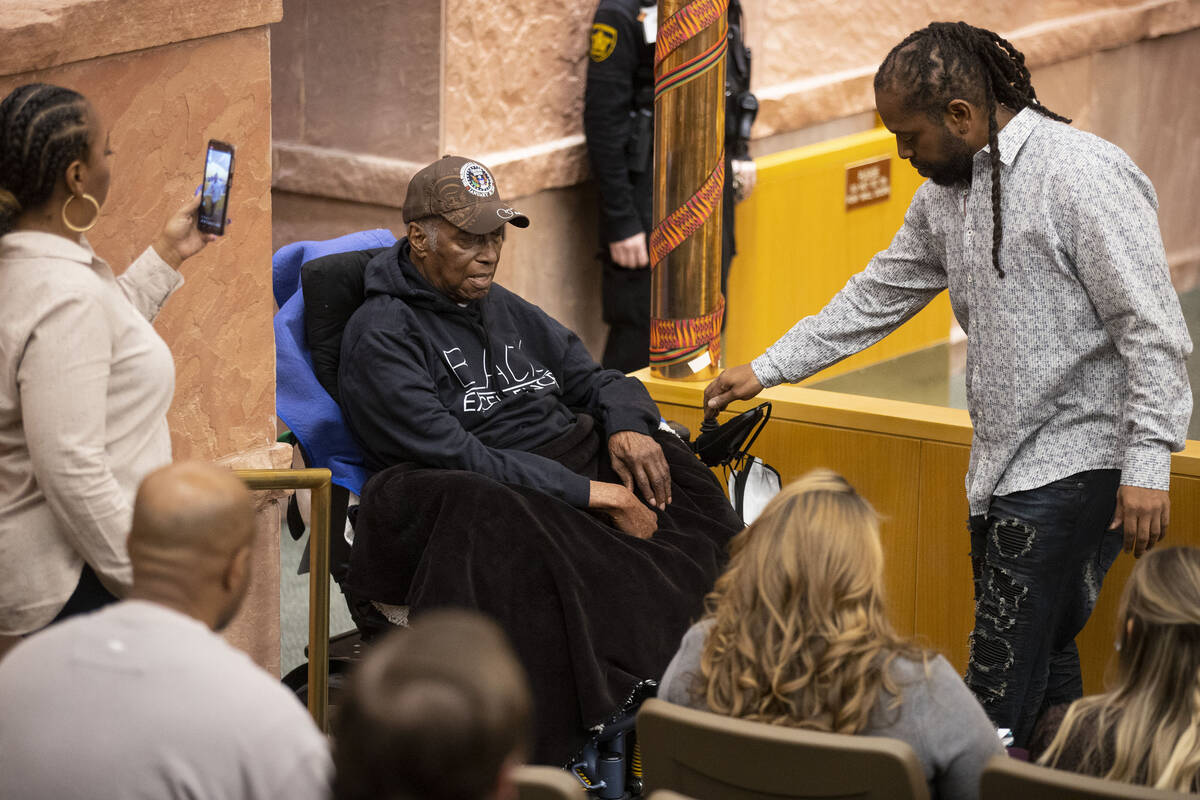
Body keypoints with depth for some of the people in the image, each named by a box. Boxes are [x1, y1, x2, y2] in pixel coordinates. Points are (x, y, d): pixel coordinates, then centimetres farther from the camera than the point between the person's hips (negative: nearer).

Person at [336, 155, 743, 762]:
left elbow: (594, 378, 25)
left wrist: (627, 427, -1)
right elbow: (453, 457, -16)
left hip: (573, 472, 8)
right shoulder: (381, 336, -6)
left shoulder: (506, 311, 20)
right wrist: (592, 494, -20)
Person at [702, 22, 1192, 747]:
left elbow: (1154, 331, -18)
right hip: (1003, 469, 9)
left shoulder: (1084, 176, -16)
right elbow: (878, 296, 22)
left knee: (1004, 686, -11)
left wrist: (1147, 465, -22)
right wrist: (766, 370, 22)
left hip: (1075, 463, -9)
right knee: (1041, 661, 12)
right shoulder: (946, 191, 11)